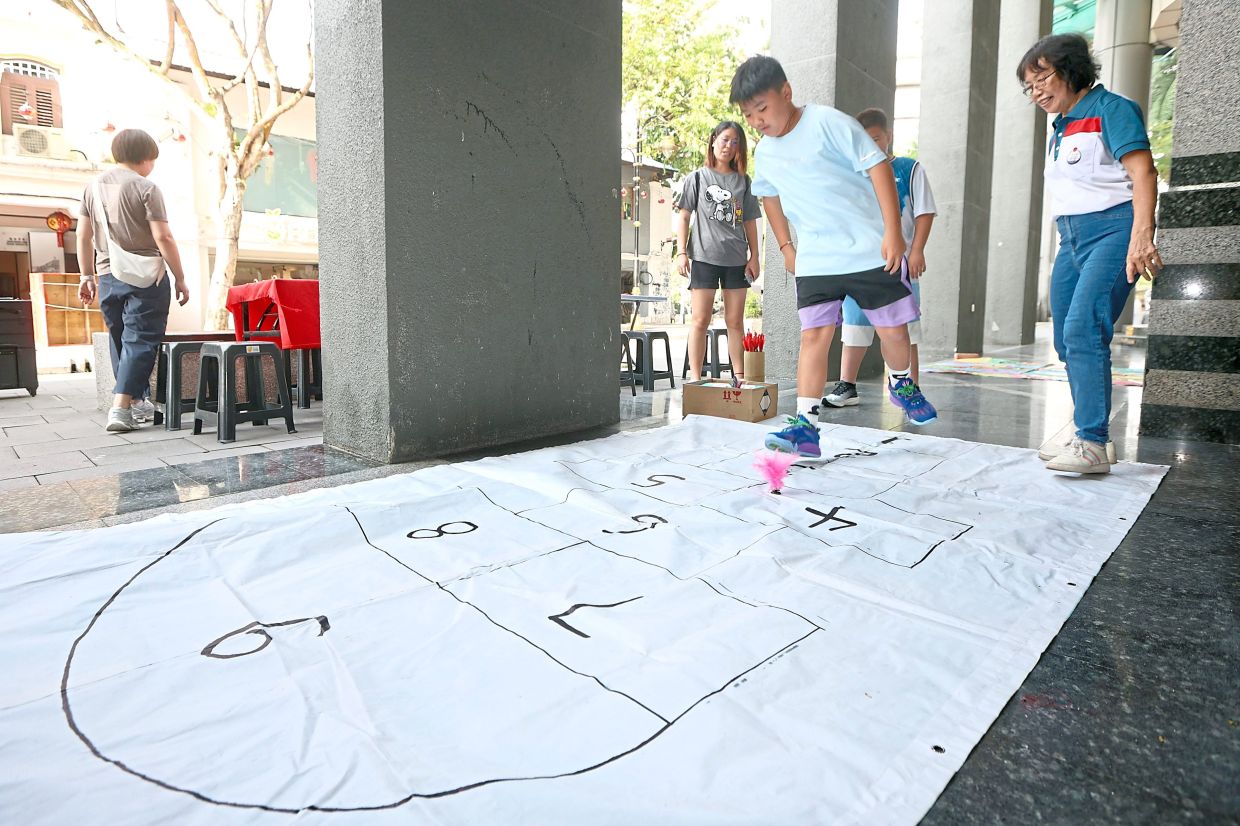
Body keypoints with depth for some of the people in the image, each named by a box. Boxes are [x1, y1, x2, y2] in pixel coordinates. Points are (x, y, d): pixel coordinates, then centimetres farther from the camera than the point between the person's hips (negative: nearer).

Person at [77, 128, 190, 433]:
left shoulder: (94, 187, 12)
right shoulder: (146, 188, -7)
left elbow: (83, 236, 14)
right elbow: (163, 238, -12)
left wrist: (87, 275, 21)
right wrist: (180, 279, -6)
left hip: (107, 279, 6)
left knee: (120, 340, 15)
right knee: (139, 341, -5)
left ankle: (139, 401, 23)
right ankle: (120, 409, -13)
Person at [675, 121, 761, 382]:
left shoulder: (743, 181, 14)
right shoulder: (697, 177, 8)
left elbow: (749, 221, 14)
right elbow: (683, 217, 5)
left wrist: (754, 256, 6)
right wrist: (681, 252, -5)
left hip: (736, 259, 3)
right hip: (704, 256, -2)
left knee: (735, 321, 5)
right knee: (701, 319, -3)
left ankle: (739, 376, 10)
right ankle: (695, 377, 1)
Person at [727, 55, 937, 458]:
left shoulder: (828, 122, -10)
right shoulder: (764, 154, 9)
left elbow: (877, 166, -12)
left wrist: (892, 232, -18)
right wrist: (786, 247, 20)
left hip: (869, 252, -4)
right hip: (814, 261, 4)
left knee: (893, 330, 6)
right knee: (814, 335, -8)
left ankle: (903, 385, 36)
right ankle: (805, 425, -9)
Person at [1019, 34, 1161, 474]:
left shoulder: (1110, 109, -3)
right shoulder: (1060, 128, 20)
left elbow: (1142, 172, -15)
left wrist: (1142, 236, -28)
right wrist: (1067, 244, 16)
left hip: (1112, 228, -8)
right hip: (1071, 238, 9)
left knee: (1083, 330, -22)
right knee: (1067, 339, 5)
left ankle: (1092, 443, -20)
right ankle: (1090, 438, 13)